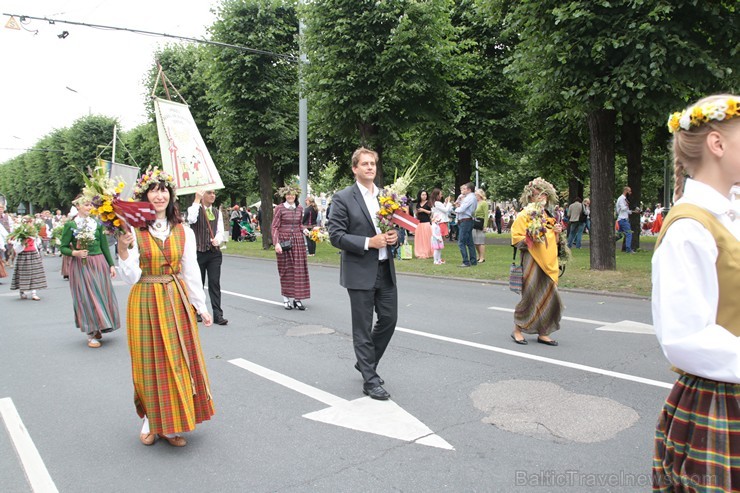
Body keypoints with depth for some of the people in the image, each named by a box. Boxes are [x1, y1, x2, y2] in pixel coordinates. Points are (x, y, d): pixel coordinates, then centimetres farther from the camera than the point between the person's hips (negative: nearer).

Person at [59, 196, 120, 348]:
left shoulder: (97, 223, 7)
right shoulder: (70, 225, -2)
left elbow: (104, 246, 9)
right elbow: (63, 247, 0)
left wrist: (111, 265, 7)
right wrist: (75, 252, -20)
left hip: (99, 263, 3)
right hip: (80, 265, -3)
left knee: (102, 295, 6)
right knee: (86, 297, -1)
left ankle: (99, 328, 24)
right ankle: (91, 334, 7)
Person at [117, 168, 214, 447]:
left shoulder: (183, 231, 3)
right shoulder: (134, 230, -5)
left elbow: (191, 272, 7)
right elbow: (131, 277, -9)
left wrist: (201, 306, 6)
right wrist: (123, 250, -25)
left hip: (177, 300, 3)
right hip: (145, 301, -2)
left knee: (178, 360, 6)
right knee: (150, 361, 7)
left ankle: (170, 424, 22)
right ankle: (151, 420, 28)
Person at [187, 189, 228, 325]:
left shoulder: (217, 212, 11)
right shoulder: (195, 209, 0)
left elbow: (220, 231, 4)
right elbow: (192, 219, -24)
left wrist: (218, 240, -18)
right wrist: (197, 200, -21)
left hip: (214, 252, 3)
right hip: (198, 252, -3)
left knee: (215, 283, -1)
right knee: (198, 283, 8)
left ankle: (218, 315, -1)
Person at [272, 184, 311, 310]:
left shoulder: (299, 209, 9)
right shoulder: (279, 209, -4)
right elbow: (275, 227, -6)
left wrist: (304, 230, -2)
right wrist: (276, 243, -16)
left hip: (298, 241, 4)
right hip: (284, 241, -4)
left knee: (299, 269, 2)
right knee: (286, 270, 2)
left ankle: (298, 299, 9)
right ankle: (286, 299, 10)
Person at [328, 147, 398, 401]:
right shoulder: (343, 198, -7)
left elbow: (395, 224, 19)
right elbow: (336, 236, -11)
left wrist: (395, 235, -4)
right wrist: (368, 243, -20)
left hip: (385, 269, 6)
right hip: (360, 272, -6)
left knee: (389, 319, 11)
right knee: (363, 328, 3)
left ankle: (365, 362, 34)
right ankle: (370, 380, 15)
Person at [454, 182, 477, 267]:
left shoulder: (470, 197, -13)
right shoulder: (471, 197, 18)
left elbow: (461, 209, -19)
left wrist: (456, 210, 1)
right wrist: (458, 204, -3)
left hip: (465, 221, -10)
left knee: (461, 242, -9)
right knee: (469, 242, 13)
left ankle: (466, 262, -9)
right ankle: (473, 261, 18)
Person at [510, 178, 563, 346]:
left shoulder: (549, 216, 16)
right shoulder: (524, 215, -5)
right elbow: (516, 239, -10)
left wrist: (556, 232, 7)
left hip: (549, 262, 7)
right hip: (532, 262, -7)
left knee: (550, 297, 5)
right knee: (530, 296, -4)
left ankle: (543, 333, 15)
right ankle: (517, 330, 12)